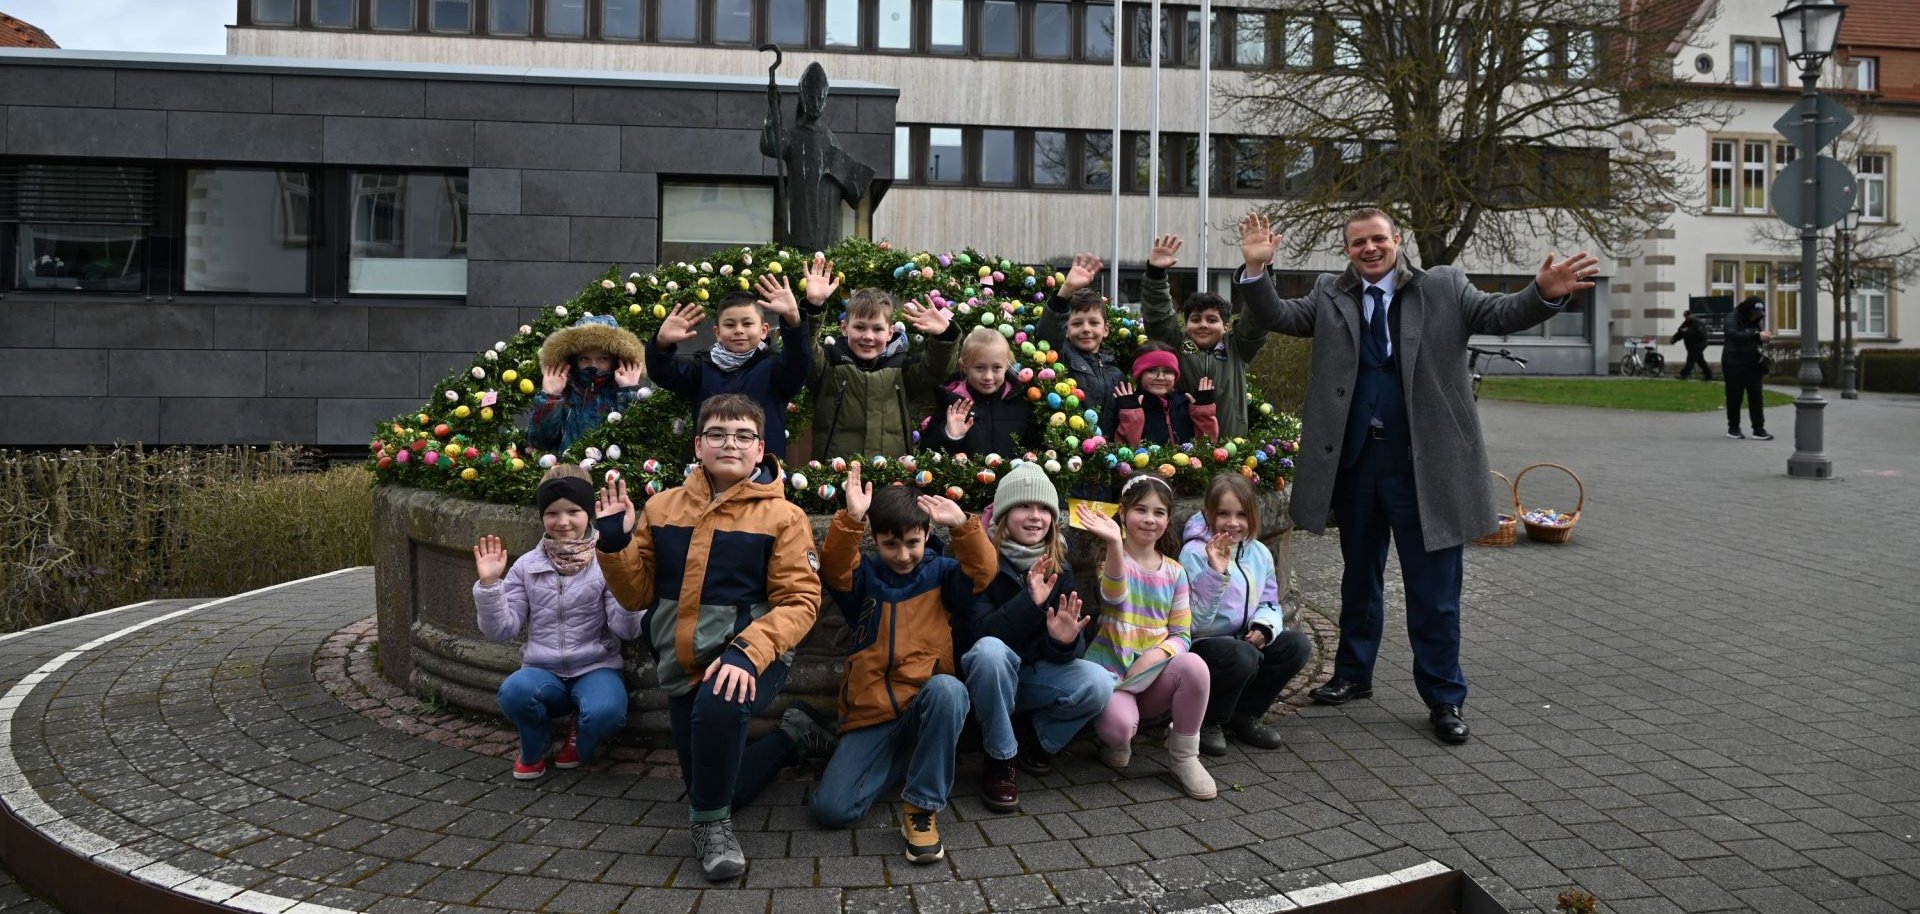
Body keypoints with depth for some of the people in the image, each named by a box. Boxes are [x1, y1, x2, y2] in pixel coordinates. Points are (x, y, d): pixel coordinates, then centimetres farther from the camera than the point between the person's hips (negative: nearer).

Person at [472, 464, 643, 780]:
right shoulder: (527, 566, 6)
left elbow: (627, 630, -10)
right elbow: (501, 630, 2)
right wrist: (489, 584, -9)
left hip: (595, 669, -2)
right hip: (542, 671, 2)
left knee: (606, 711, -35)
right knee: (514, 691, -33)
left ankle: (580, 740, 6)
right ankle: (533, 750, 3)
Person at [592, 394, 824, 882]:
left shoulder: (782, 516, -7)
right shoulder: (662, 507, 4)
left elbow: (800, 600, -14)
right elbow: (638, 593, 7)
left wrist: (747, 651, -28)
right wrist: (615, 544, -11)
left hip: (749, 658, -5)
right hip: (681, 664, 5)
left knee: (716, 705, -38)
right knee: (715, 783, 12)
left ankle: (712, 821, -13)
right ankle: (791, 738, 40)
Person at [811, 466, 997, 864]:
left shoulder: (940, 572, 9)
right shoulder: (864, 575, 9)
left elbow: (981, 572, -9)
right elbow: (834, 569, -13)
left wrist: (963, 526, -23)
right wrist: (852, 518, -27)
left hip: (928, 709, -1)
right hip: (871, 715, 1)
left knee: (947, 688, -39)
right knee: (830, 808, -18)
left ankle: (922, 804, -23)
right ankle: (906, 760, 12)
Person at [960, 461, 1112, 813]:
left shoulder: (1060, 570, -1)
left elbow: (1073, 649, -6)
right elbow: (977, 633, -26)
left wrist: (1066, 641, -31)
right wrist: (1028, 601, -36)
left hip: (1037, 673, 4)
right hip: (989, 674, -4)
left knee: (1099, 685, -24)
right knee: (990, 650, -38)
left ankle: (1035, 734, 7)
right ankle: (999, 760, -18)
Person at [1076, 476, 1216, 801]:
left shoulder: (1173, 572, 8)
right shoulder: (1112, 558, -6)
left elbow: (1182, 635, 6)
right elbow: (1114, 595, -31)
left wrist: (1157, 654, -17)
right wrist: (1114, 544, -48)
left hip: (1155, 676, 4)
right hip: (1110, 671, -4)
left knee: (1194, 665, -29)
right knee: (1119, 725, -35)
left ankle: (1183, 757, -9)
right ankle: (1117, 742, 5)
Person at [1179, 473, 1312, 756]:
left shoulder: (1259, 554, 4)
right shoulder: (1195, 554, -17)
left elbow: (1269, 603, 11)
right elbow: (1196, 621, -22)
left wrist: (1264, 626, -13)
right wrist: (1216, 573, -33)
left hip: (1244, 639, 7)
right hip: (1201, 644, -7)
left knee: (1297, 645, -12)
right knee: (1243, 656, -35)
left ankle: (1245, 716, 5)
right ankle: (1208, 722, -6)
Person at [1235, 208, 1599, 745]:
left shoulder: (1444, 289, 1)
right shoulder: (1330, 295, 7)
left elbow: (1499, 314, -8)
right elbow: (1278, 317, -1)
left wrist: (1544, 294, -29)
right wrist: (1256, 269, -17)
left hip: (1423, 464, -3)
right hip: (1355, 459, 3)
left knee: (1433, 589, 3)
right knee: (1359, 576, 18)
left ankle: (1444, 698, 16)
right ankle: (1354, 675, 34)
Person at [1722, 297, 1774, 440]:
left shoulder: (1756, 321, 8)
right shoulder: (1733, 318, -10)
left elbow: (1758, 343, 15)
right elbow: (1732, 334, -31)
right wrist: (1757, 335, -39)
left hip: (1752, 364, 5)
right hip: (1734, 364, -5)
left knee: (1756, 396, 0)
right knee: (1734, 396, 2)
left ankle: (1759, 429, 3)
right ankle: (1733, 428, 13)